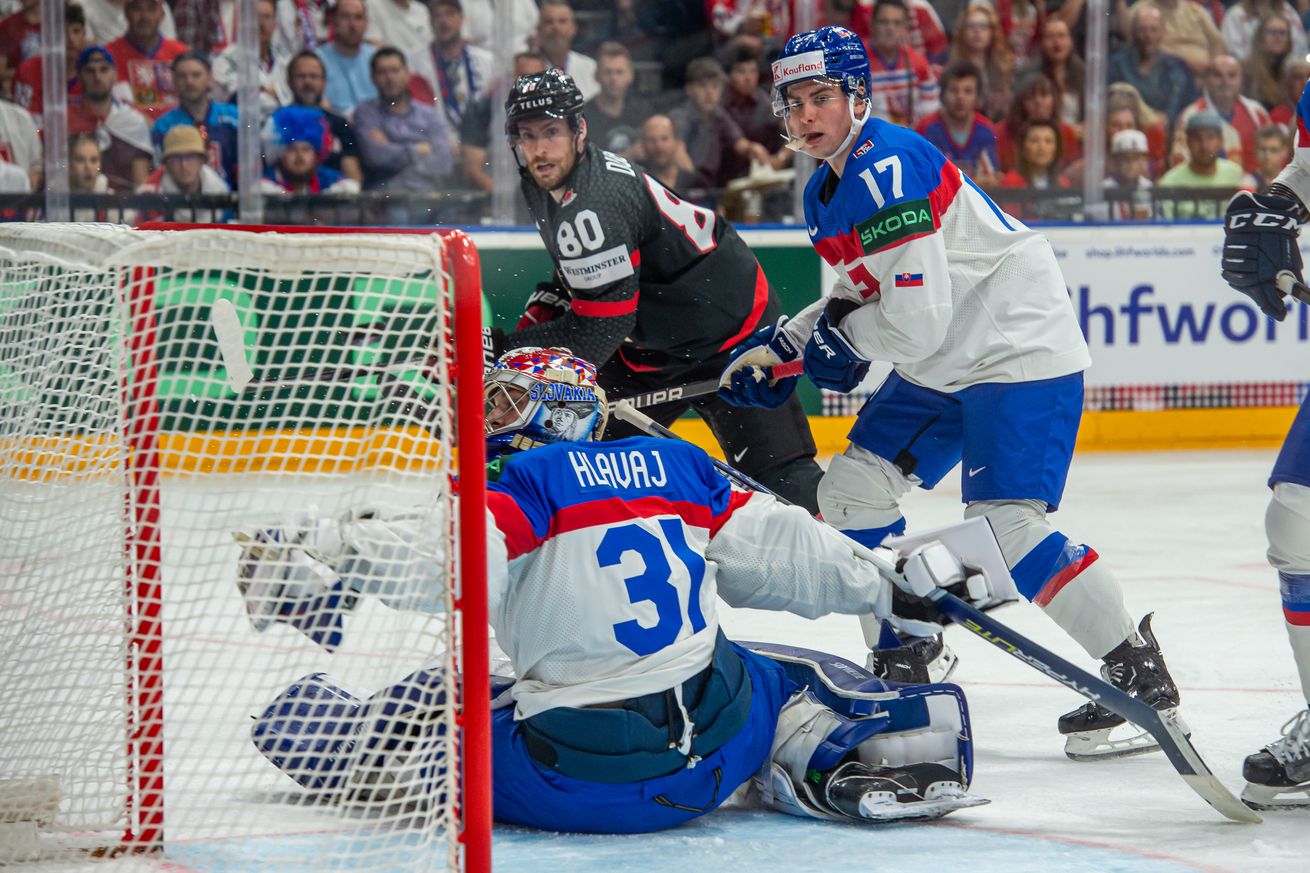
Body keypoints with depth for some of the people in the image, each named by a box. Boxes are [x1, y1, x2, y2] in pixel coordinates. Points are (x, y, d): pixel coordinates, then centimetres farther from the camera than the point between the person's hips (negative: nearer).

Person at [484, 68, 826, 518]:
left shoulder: (594, 208, -29)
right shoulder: (546, 184, 1)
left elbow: (596, 334, -28)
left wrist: (502, 349, -22)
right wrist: (540, 309, 2)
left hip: (727, 330, -10)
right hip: (651, 340, 10)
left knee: (780, 475, -16)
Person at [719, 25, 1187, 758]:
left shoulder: (888, 169, -22)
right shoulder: (826, 192, 11)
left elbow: (916, 320, -25)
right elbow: (861, 296, 24)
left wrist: (843, 337, -7)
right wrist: (782, 346, 12)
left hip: (1023, 351, -11)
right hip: (945, 365, 11)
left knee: (1005, 524, -20)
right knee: (853, 490, 8)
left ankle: (1140, 674, -10)